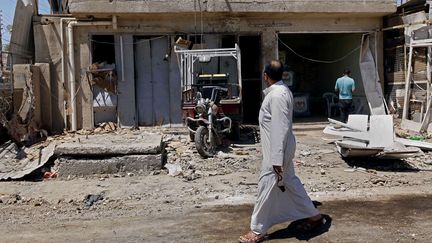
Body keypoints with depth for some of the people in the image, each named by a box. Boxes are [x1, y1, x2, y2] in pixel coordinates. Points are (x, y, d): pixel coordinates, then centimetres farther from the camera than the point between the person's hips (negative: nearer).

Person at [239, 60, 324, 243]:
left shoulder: (277, 95, -21)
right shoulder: (281, 90, 10)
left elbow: (281, 128, -25)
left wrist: (277, 159, -25)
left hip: (277, 148, -10)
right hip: (282, 147, 10)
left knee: (267, 186, -1)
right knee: (289, 181, 19)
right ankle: (313, 216, 32)